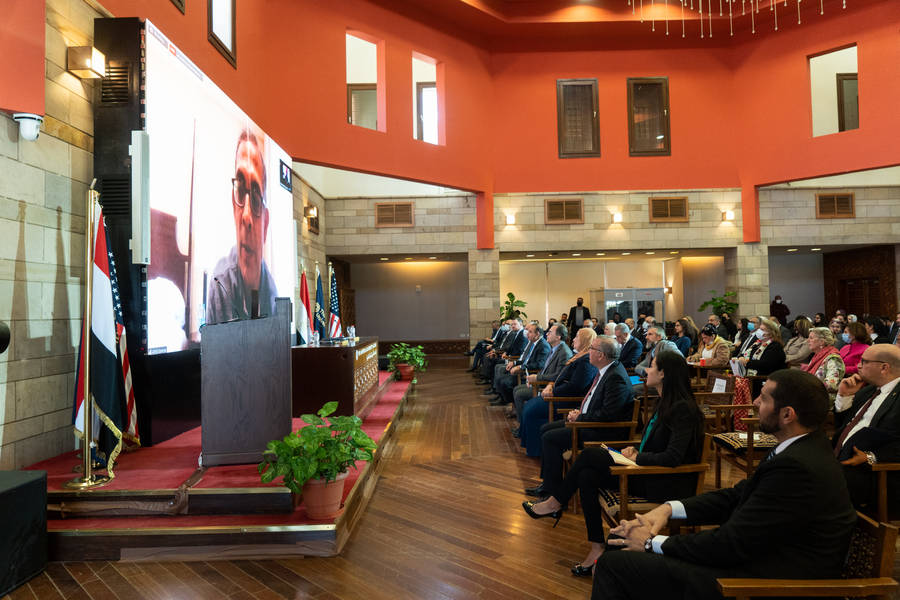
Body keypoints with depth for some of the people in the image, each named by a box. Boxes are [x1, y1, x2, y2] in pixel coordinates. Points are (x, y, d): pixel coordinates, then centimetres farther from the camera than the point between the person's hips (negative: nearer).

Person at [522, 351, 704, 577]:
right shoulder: (664, 404, 13)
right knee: (587, 476, -9)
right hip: (649, 473, 9)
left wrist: (636, 457, -16)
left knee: (589, 454, -12)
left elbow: (673, 457, -24)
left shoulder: (682, 408, -17)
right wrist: (635, 450, 1)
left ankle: (554, 504, 7)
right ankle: (598, 549, -4)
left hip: (669, 484, -9)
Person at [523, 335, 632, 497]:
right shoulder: (605, 371, 8)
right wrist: (579, 413, 4)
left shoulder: (615, 377, -24)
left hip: (606, 431, -11)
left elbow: (608, 414, -28)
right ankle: (547, 482, 15)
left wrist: (580, 418, -17)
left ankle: (553, 489, -2)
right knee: (545, 429, 10)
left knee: (550, 438, -16)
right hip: (588, 421, 11)